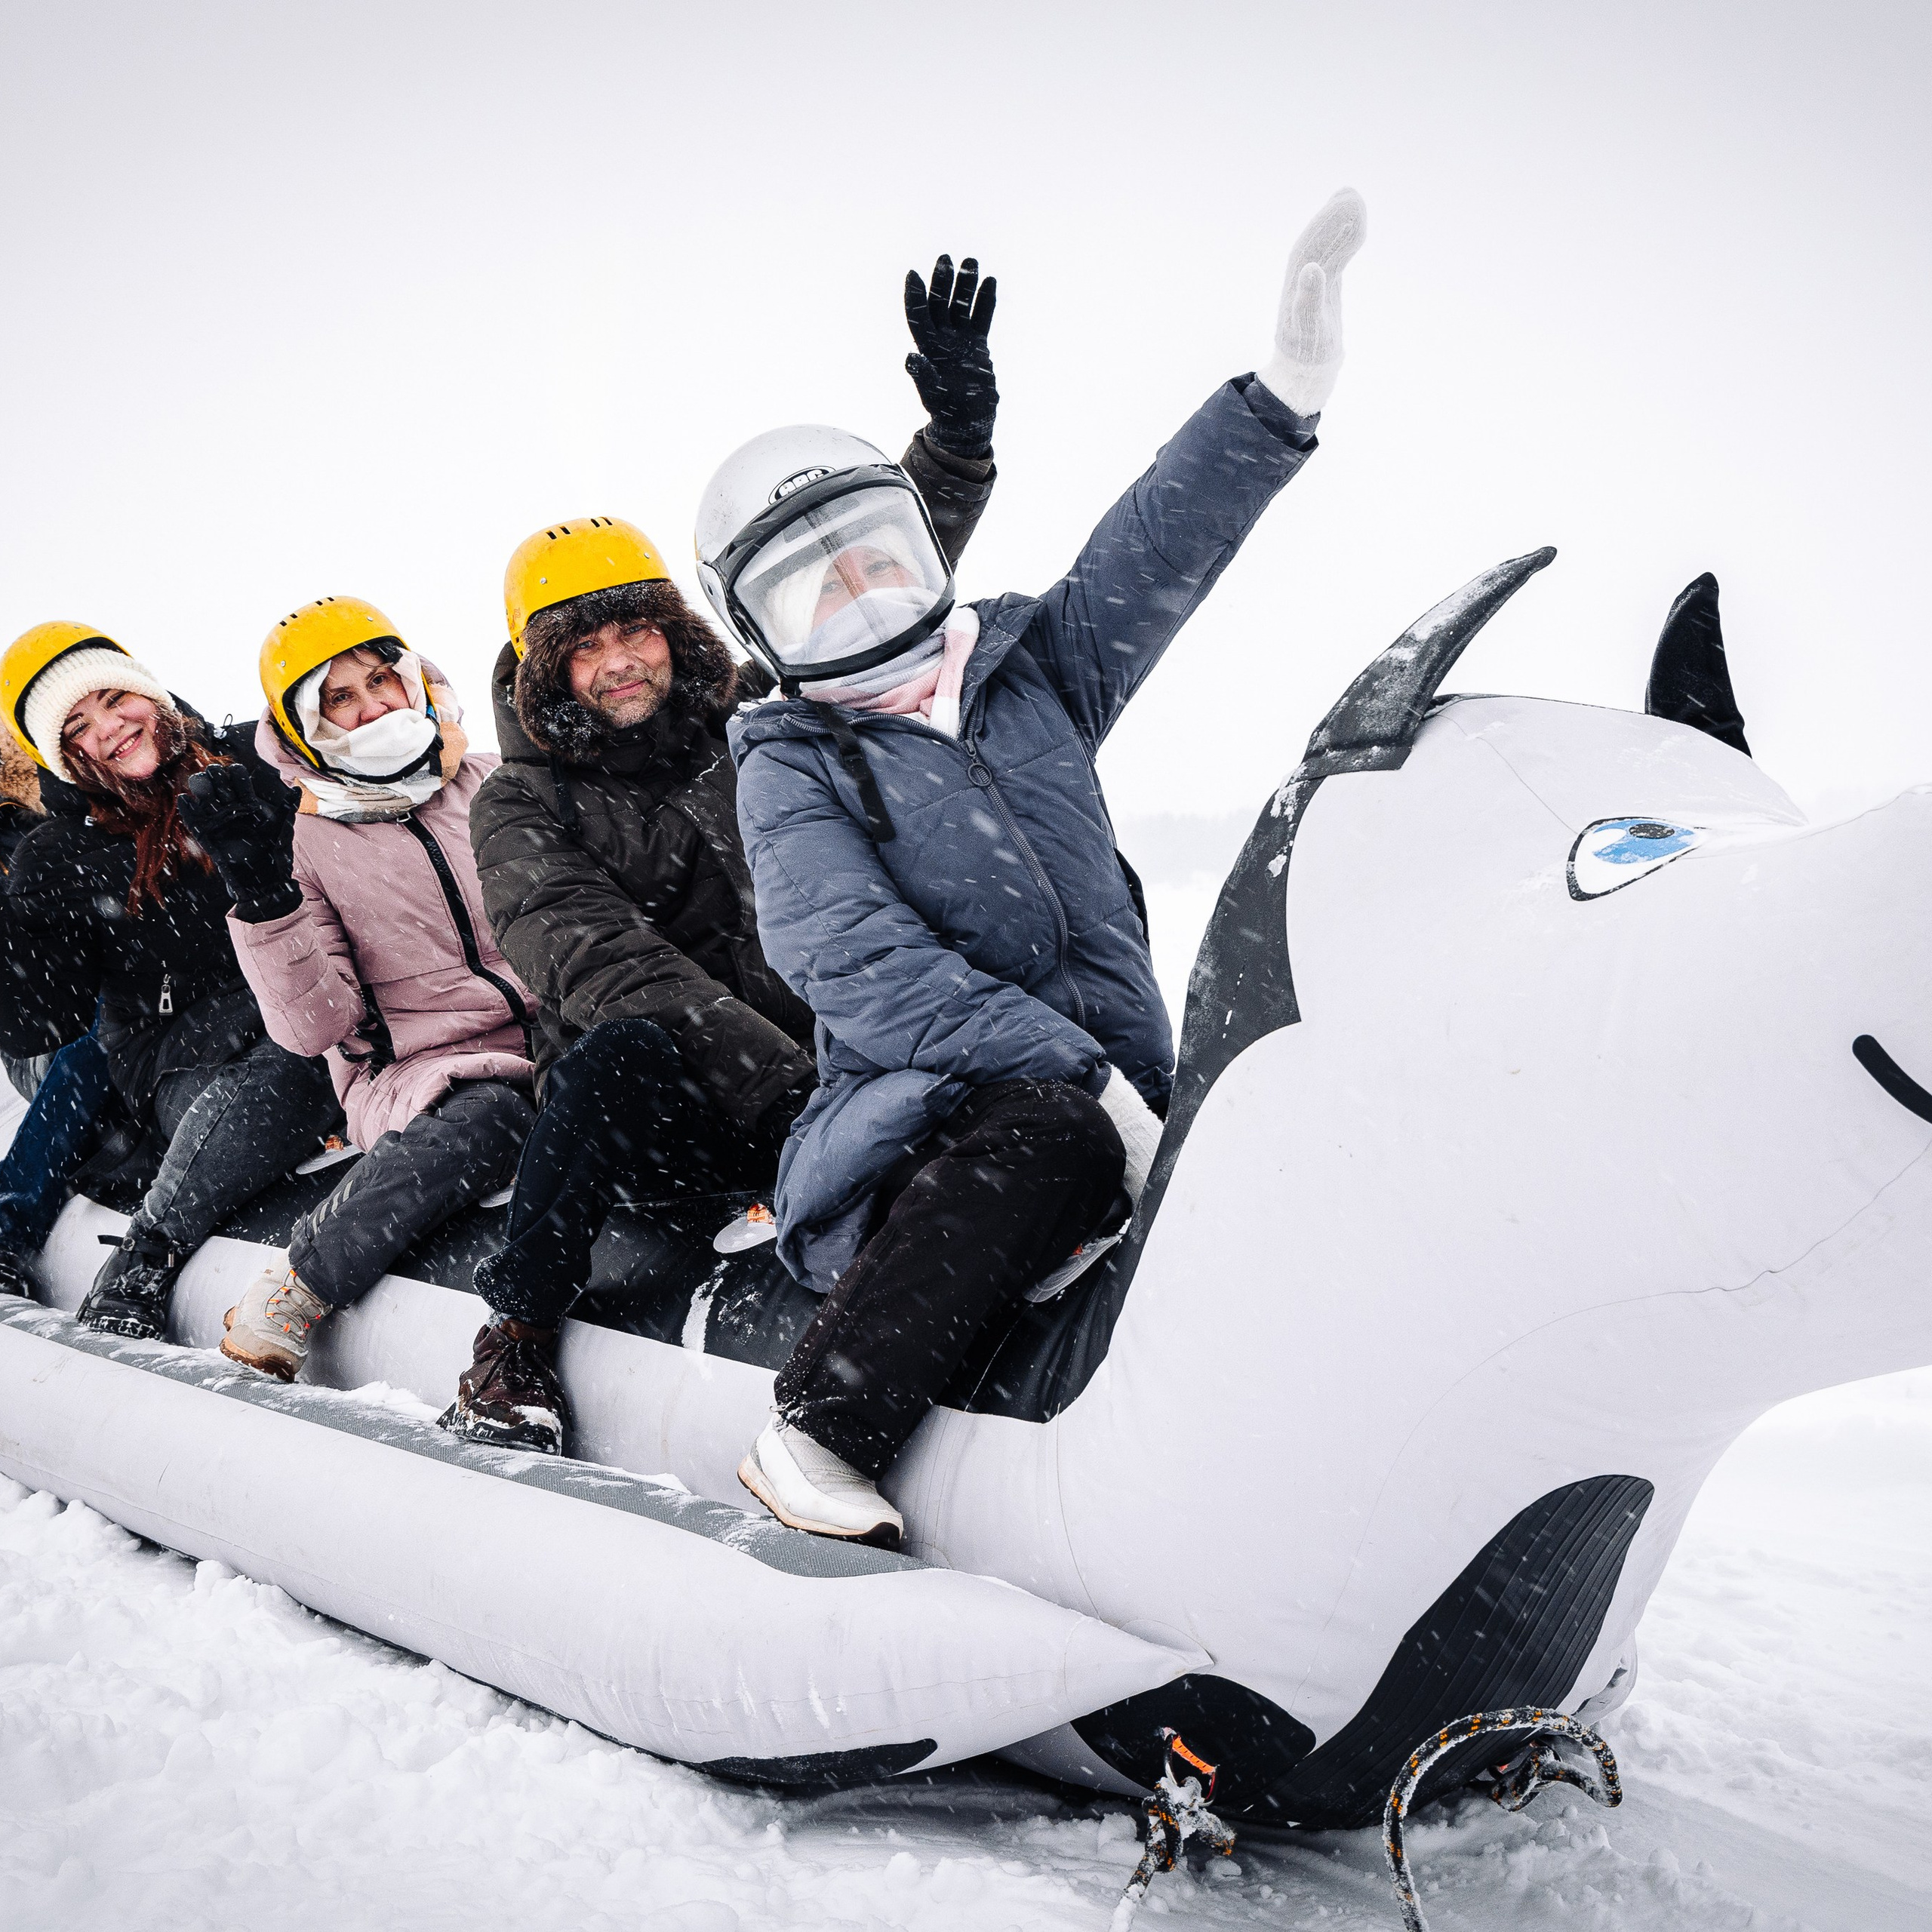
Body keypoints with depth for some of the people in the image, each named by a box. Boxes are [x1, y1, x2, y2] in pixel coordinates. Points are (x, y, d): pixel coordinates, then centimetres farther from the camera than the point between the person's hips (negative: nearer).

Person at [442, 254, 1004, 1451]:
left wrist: (961, 427, -8)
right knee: (627, 1048, -36)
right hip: (654, 1106, -3)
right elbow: (604, 964, -18)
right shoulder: (525, 809, -1)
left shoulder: (758, 716, 9)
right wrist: (782, 1082, -31)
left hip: (823, 1058, 3)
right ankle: (517, 1350, -25)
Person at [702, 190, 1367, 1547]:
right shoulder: (791, 768, 4)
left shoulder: (1033, 672, 18)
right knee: (1046, 1131, -37)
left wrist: (1286, 390, -10)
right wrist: (1082, 1076, -21)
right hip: (928, 1107, -5)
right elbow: (859, 969, -11)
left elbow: (1157, 551, 7)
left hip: (1119, 1089, 5)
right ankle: (816, 1444, -36)